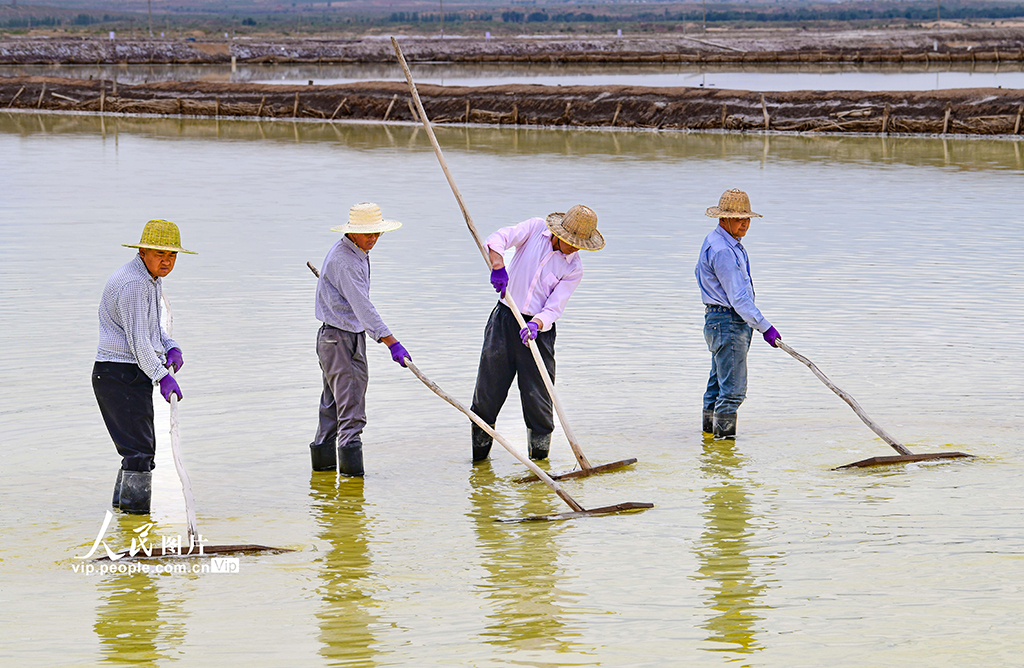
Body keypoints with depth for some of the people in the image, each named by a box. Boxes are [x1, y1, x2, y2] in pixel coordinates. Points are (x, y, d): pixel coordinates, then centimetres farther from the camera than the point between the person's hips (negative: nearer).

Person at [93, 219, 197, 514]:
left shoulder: (152, 280, 15)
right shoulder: (133, 284, -18)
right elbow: (137, 339, -20)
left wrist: (170, 348, 8)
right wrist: (163, 376, -18)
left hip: (136, 375, 11)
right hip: (120, 373, -10)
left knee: (140, 447, 17)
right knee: (140, 448, -13)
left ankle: (122, 502, 27)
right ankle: (134, 505, -11)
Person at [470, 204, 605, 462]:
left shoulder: (574, 269, -2)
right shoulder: (536, 229, -1)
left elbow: (554, 308, -8)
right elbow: (498, 238, -14)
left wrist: (535, 325, -28)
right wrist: (498, 266, -33)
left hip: (540, 329, -1)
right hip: (504, 320, 1)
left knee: (538, 399, -2)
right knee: (487, 392, 3)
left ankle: (540, 460, 12)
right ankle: (479, 457, 18)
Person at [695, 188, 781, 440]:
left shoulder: (725, 244, 14)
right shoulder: (721, 251, -21)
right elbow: (738, 298, -24)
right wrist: (764, 327, -24)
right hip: (727, 322, -11)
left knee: (719, 381, 18)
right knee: (733, 388, -11)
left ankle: (710, 429, 26)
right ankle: (724, 437, -9)